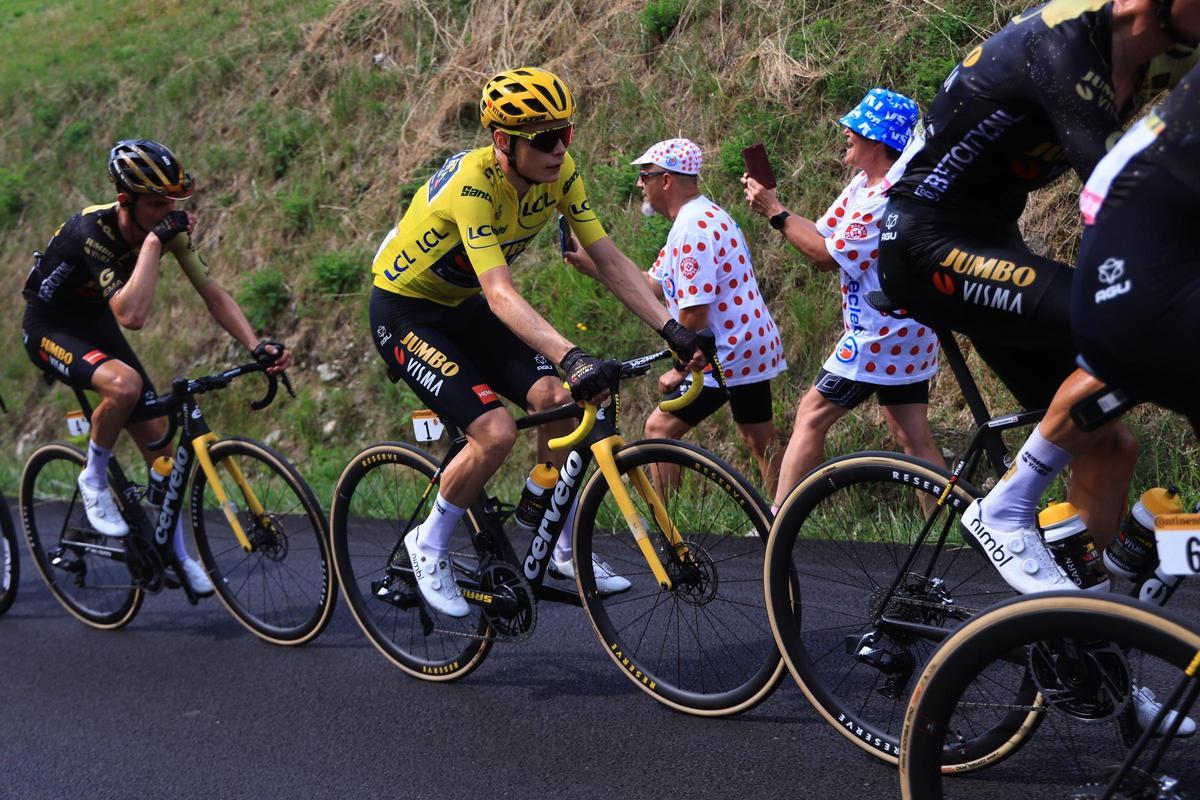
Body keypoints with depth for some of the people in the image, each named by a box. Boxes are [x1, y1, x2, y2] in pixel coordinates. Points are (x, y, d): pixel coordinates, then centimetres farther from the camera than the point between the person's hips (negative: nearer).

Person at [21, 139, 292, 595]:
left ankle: (178, 555, 17)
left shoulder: (169, 228, -16)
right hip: (49, 328, -6)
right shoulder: (92, 231, -34)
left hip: (95, 324, 6)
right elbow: (132, 315, -46)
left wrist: (256, 346, -21)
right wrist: (154, 241, -43)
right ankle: (94, 481, -9)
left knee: (158, 439, 1)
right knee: (124, 384, -37)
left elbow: (213, 294, -9)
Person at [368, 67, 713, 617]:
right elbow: (501, 294, -43)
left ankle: (565, 554, 5)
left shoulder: (559, 172, -13)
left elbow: (608, 259, -11)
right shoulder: (471, 184, -33)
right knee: (496, 432, -22)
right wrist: (572, 358, -55)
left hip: (463, 307, 7)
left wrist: (672, 330, -21)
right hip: (404, 311, -6)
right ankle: (429, 546, 4)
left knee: (556, 400, -12)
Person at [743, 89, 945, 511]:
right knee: (915, 440, 9)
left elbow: (828, 256, -20)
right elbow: (821, 235, 7)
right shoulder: (863, 185, 10)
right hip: (907, 334, 10)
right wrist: (771, 203, -5)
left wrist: (776, 212, -14)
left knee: (811, 416, -3)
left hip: (880, 335, -10)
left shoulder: (889, 197, -21)